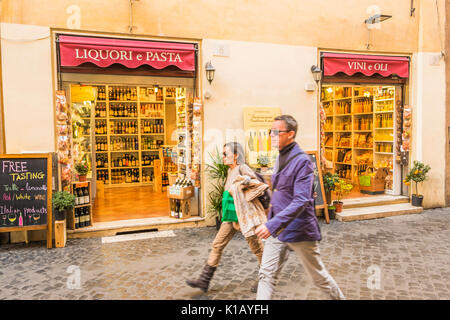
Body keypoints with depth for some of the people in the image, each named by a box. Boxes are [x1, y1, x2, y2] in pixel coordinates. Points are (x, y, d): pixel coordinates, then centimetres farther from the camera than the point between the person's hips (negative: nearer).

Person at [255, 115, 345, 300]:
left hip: (299, 230, -7)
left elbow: (301, 201, -26)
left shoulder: (302, 161, -17)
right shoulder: (280, 158, 10)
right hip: (277, 230, 7)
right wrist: (270, 223, 20)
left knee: (318, 276, 12)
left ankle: (339, 297, 38)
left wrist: (272, 224, -33)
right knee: (266, 274, 3)